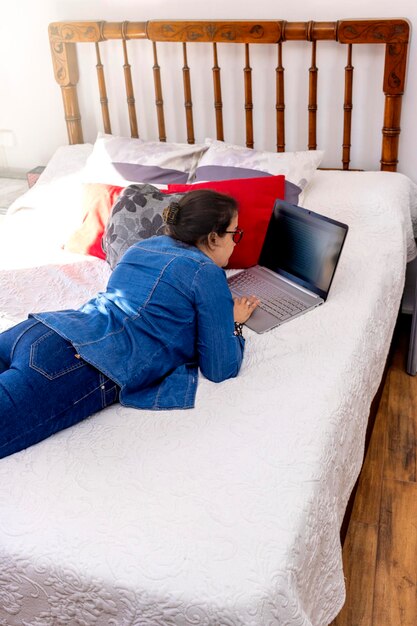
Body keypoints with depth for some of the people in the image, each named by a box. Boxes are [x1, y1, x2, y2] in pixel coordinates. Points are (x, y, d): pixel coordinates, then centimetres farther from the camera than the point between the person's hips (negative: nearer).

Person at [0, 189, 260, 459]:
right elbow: (221, 369, 5)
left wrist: (225, 306, 37)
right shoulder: (208, 274, 2)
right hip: (80, 369, -8)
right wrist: (234, 322, 25)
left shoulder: (146, 245, 25)